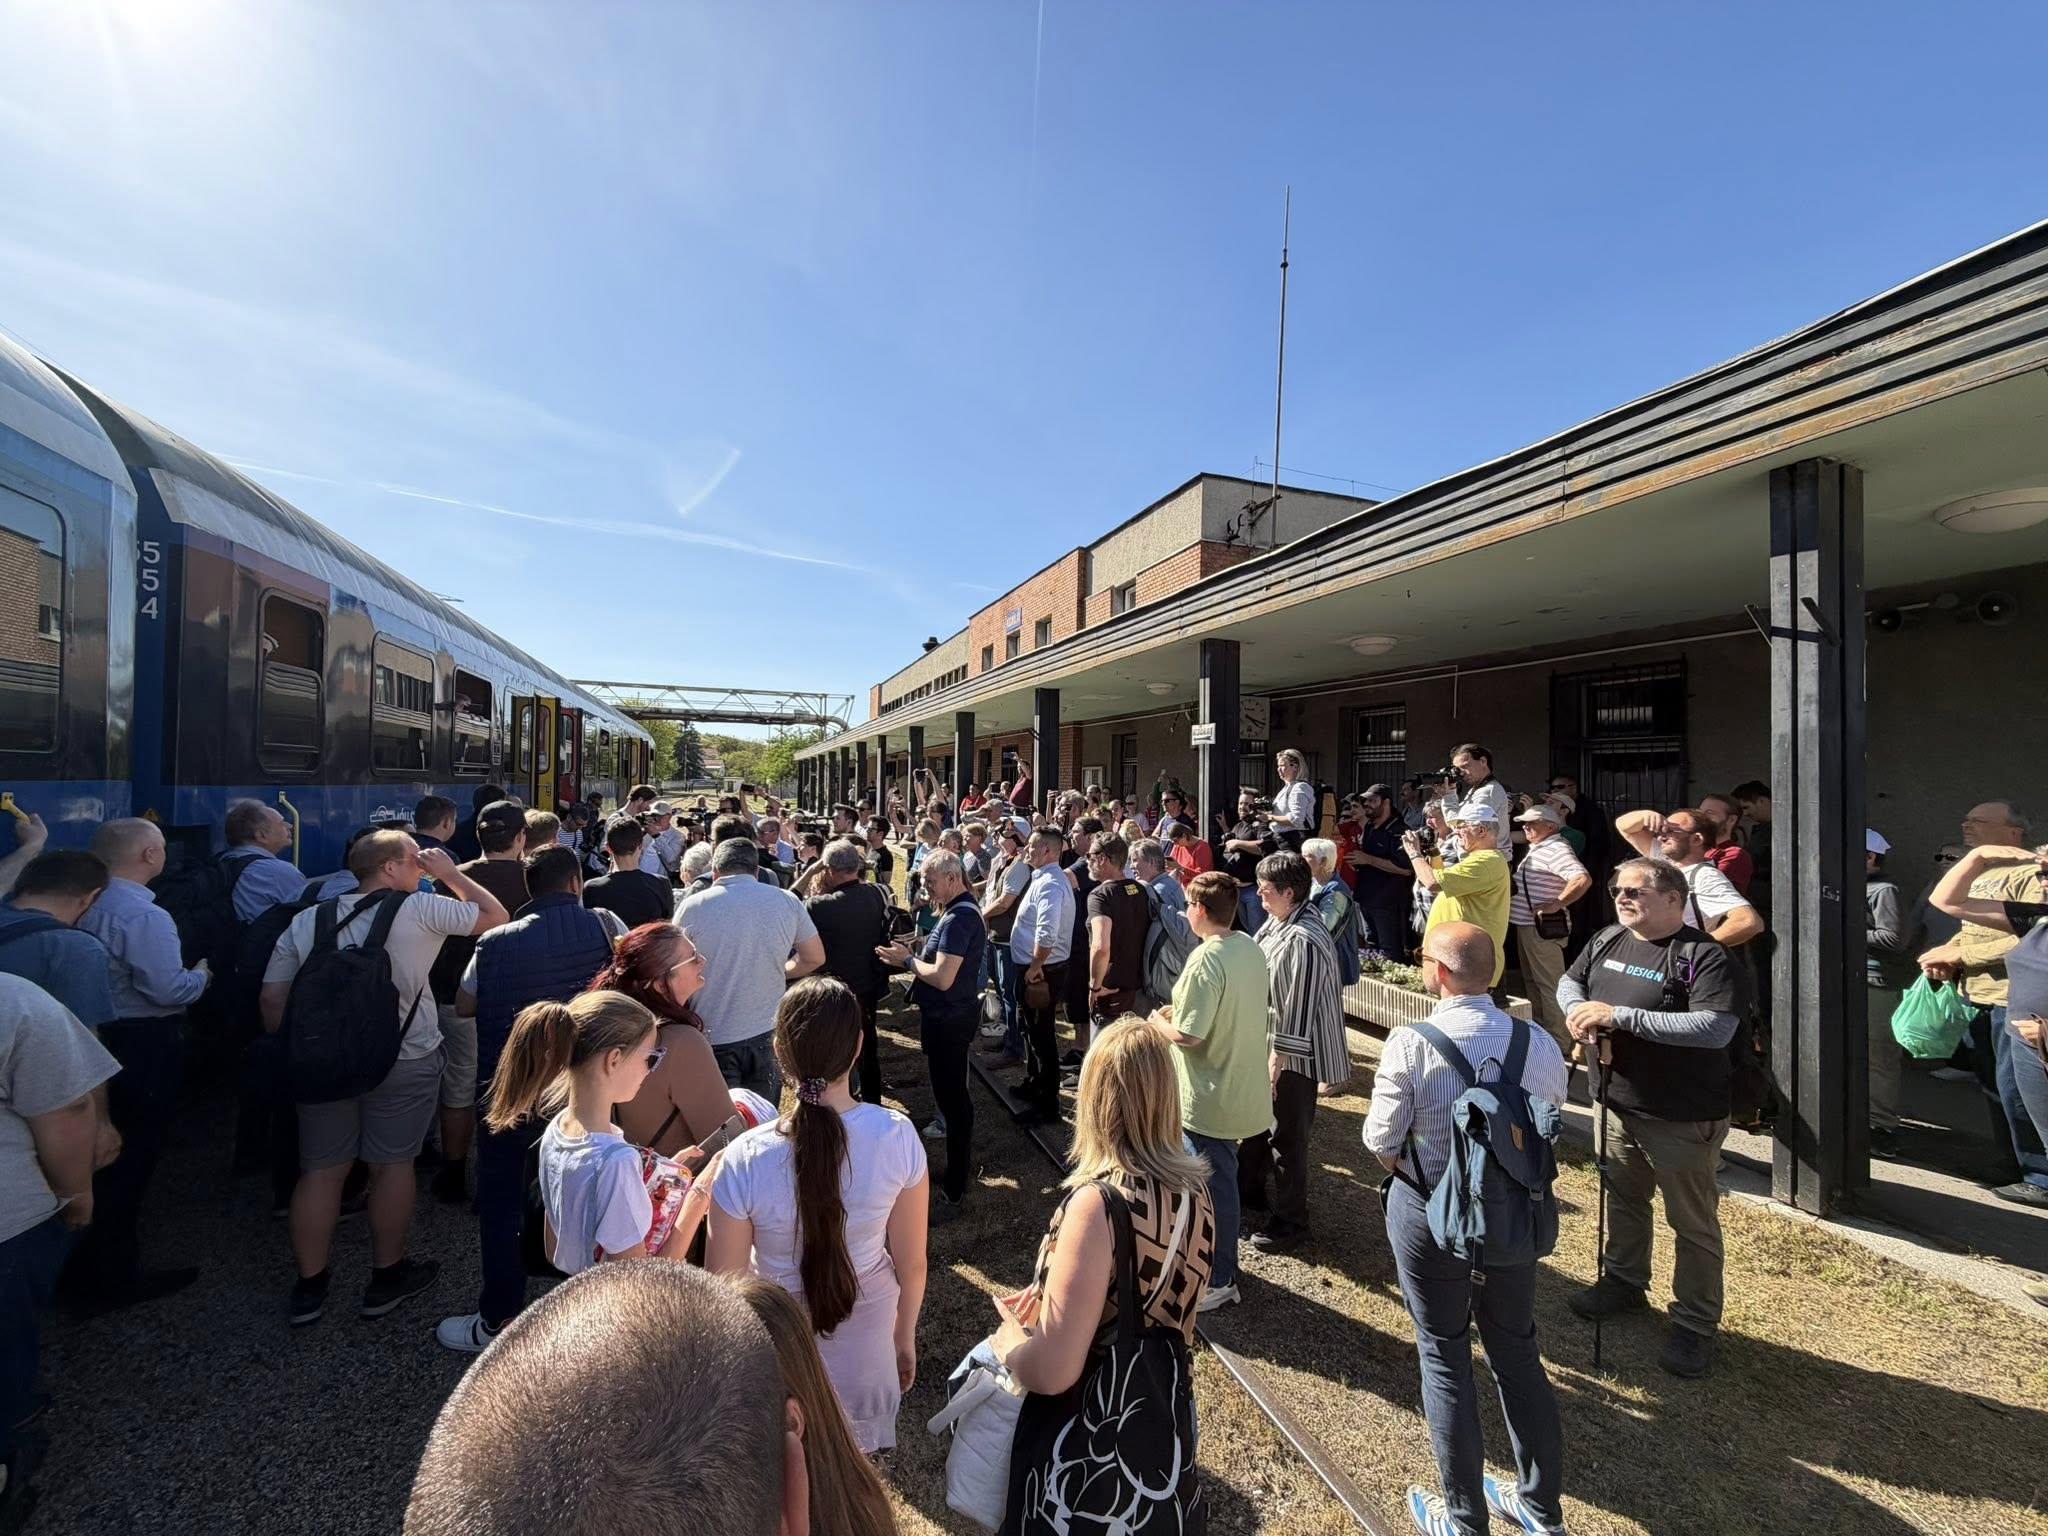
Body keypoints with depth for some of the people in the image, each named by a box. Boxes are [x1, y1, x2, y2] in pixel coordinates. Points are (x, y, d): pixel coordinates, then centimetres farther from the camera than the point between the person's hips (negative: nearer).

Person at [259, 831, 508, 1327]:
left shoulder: (307, 920, 4)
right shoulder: (419, 908, -11)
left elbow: (271, 998, 5)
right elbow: (494, 915, -2)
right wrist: (450, 873, 5)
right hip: (403, 1061, -4)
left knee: (321, 1170, 15)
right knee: (393, 1164, 10)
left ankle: (309, 1287, 26)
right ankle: (387, 1278, 24)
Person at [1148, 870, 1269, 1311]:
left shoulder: (1206, 960, -27)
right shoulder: (1251, 948, 0)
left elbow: (1188, 1035, -26)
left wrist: (1157, 1022, -7)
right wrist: (1180, 1010, 9)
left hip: (1211, 1097, -9)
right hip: (1243, 1086, 9)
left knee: (1215, 1184, 8)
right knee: (1221, 1177, 24)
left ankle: (1219, 1280, 25)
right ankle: (1219, 1260, 42)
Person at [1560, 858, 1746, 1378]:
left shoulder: (1704, 957, -19)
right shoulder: (1606, 941, 1)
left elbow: (1716, 1027, -30)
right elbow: (1570, 981, 14)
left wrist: (1622, 1015, -31)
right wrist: (1576, 1009, -8)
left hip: (1683, 1118, -6)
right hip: (1617, 1103, 7)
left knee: (1693, 1222, 10)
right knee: (1623, 1200, 24)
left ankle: (1695, 1325, 28)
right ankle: (1625, 1282, 45)